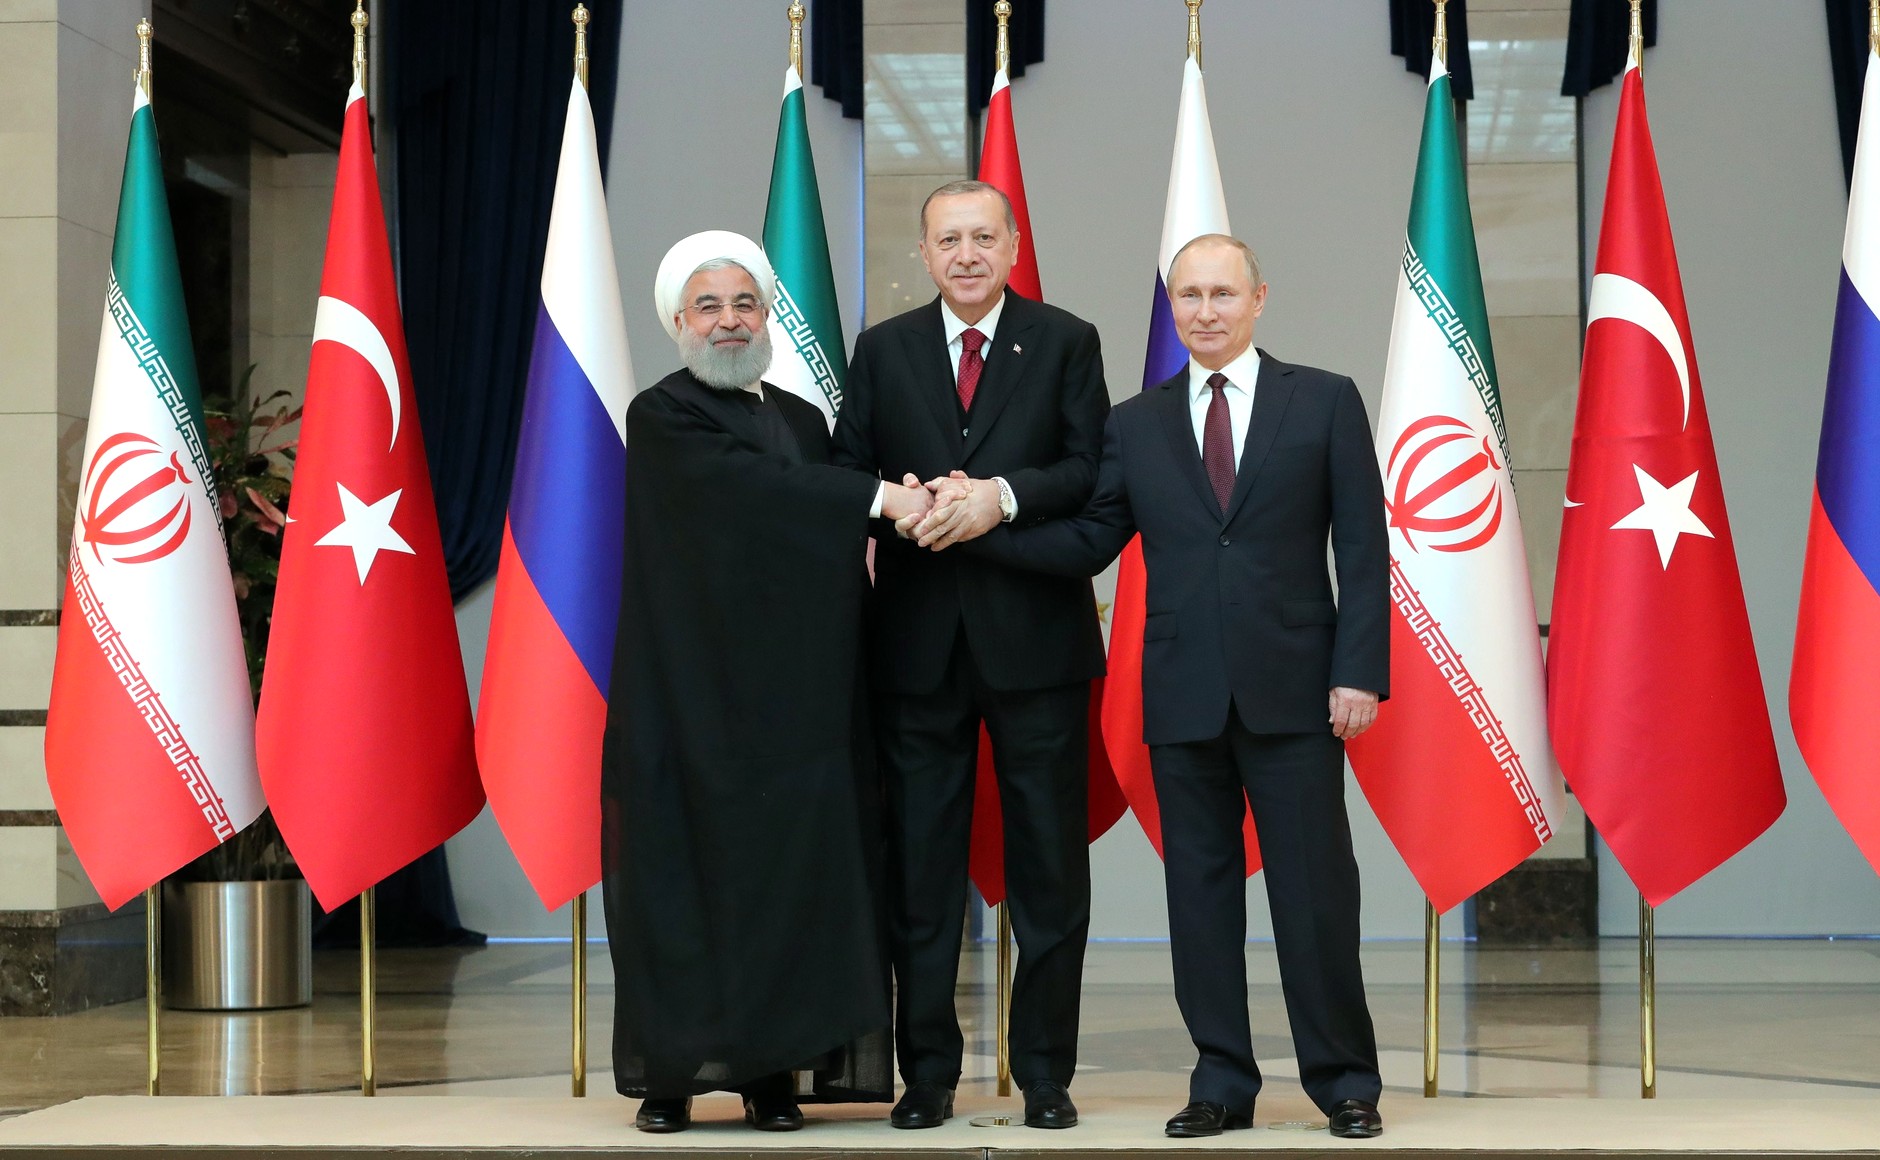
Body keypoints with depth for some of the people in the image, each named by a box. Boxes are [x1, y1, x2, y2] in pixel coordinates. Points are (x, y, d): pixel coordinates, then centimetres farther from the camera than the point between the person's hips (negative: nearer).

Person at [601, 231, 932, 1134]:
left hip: (790, 693, 5)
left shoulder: (803, 421, 17)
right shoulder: (661, 419, -2)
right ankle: (669, 1070, 5)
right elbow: (749, 485, -19)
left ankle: (772, 1068, 4)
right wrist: (880, 498, -23)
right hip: (689, 692, -4)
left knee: (788, 871, 0)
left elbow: (831, 547, 17)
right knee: (683, 870, -3)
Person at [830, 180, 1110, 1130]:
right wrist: (898, 509, -13)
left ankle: (1046, 1071, 12)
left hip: (1035, 634, -1)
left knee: (1049, 859, 3)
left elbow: (1092, 472, -3)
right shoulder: (882, 350, 10)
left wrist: (1006, 495, -19)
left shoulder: (1065, 342, 5)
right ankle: (927, 1071, 12)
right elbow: (847, 475, 7)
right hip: (919, 639, 2)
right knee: (919, 862, 4)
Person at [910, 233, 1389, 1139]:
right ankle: (1222, 1081, 14)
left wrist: (1359, 672, -8)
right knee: (1199, 887, 6)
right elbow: (1087, 544, 6)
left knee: (1316, 887, 0)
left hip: (1292, 690, -3)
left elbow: (1362, 547, 0)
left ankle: (1345, 1080, 11)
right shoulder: (1136, 424, 11)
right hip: (1183, 698, 3)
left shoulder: (1325, 403, 4)